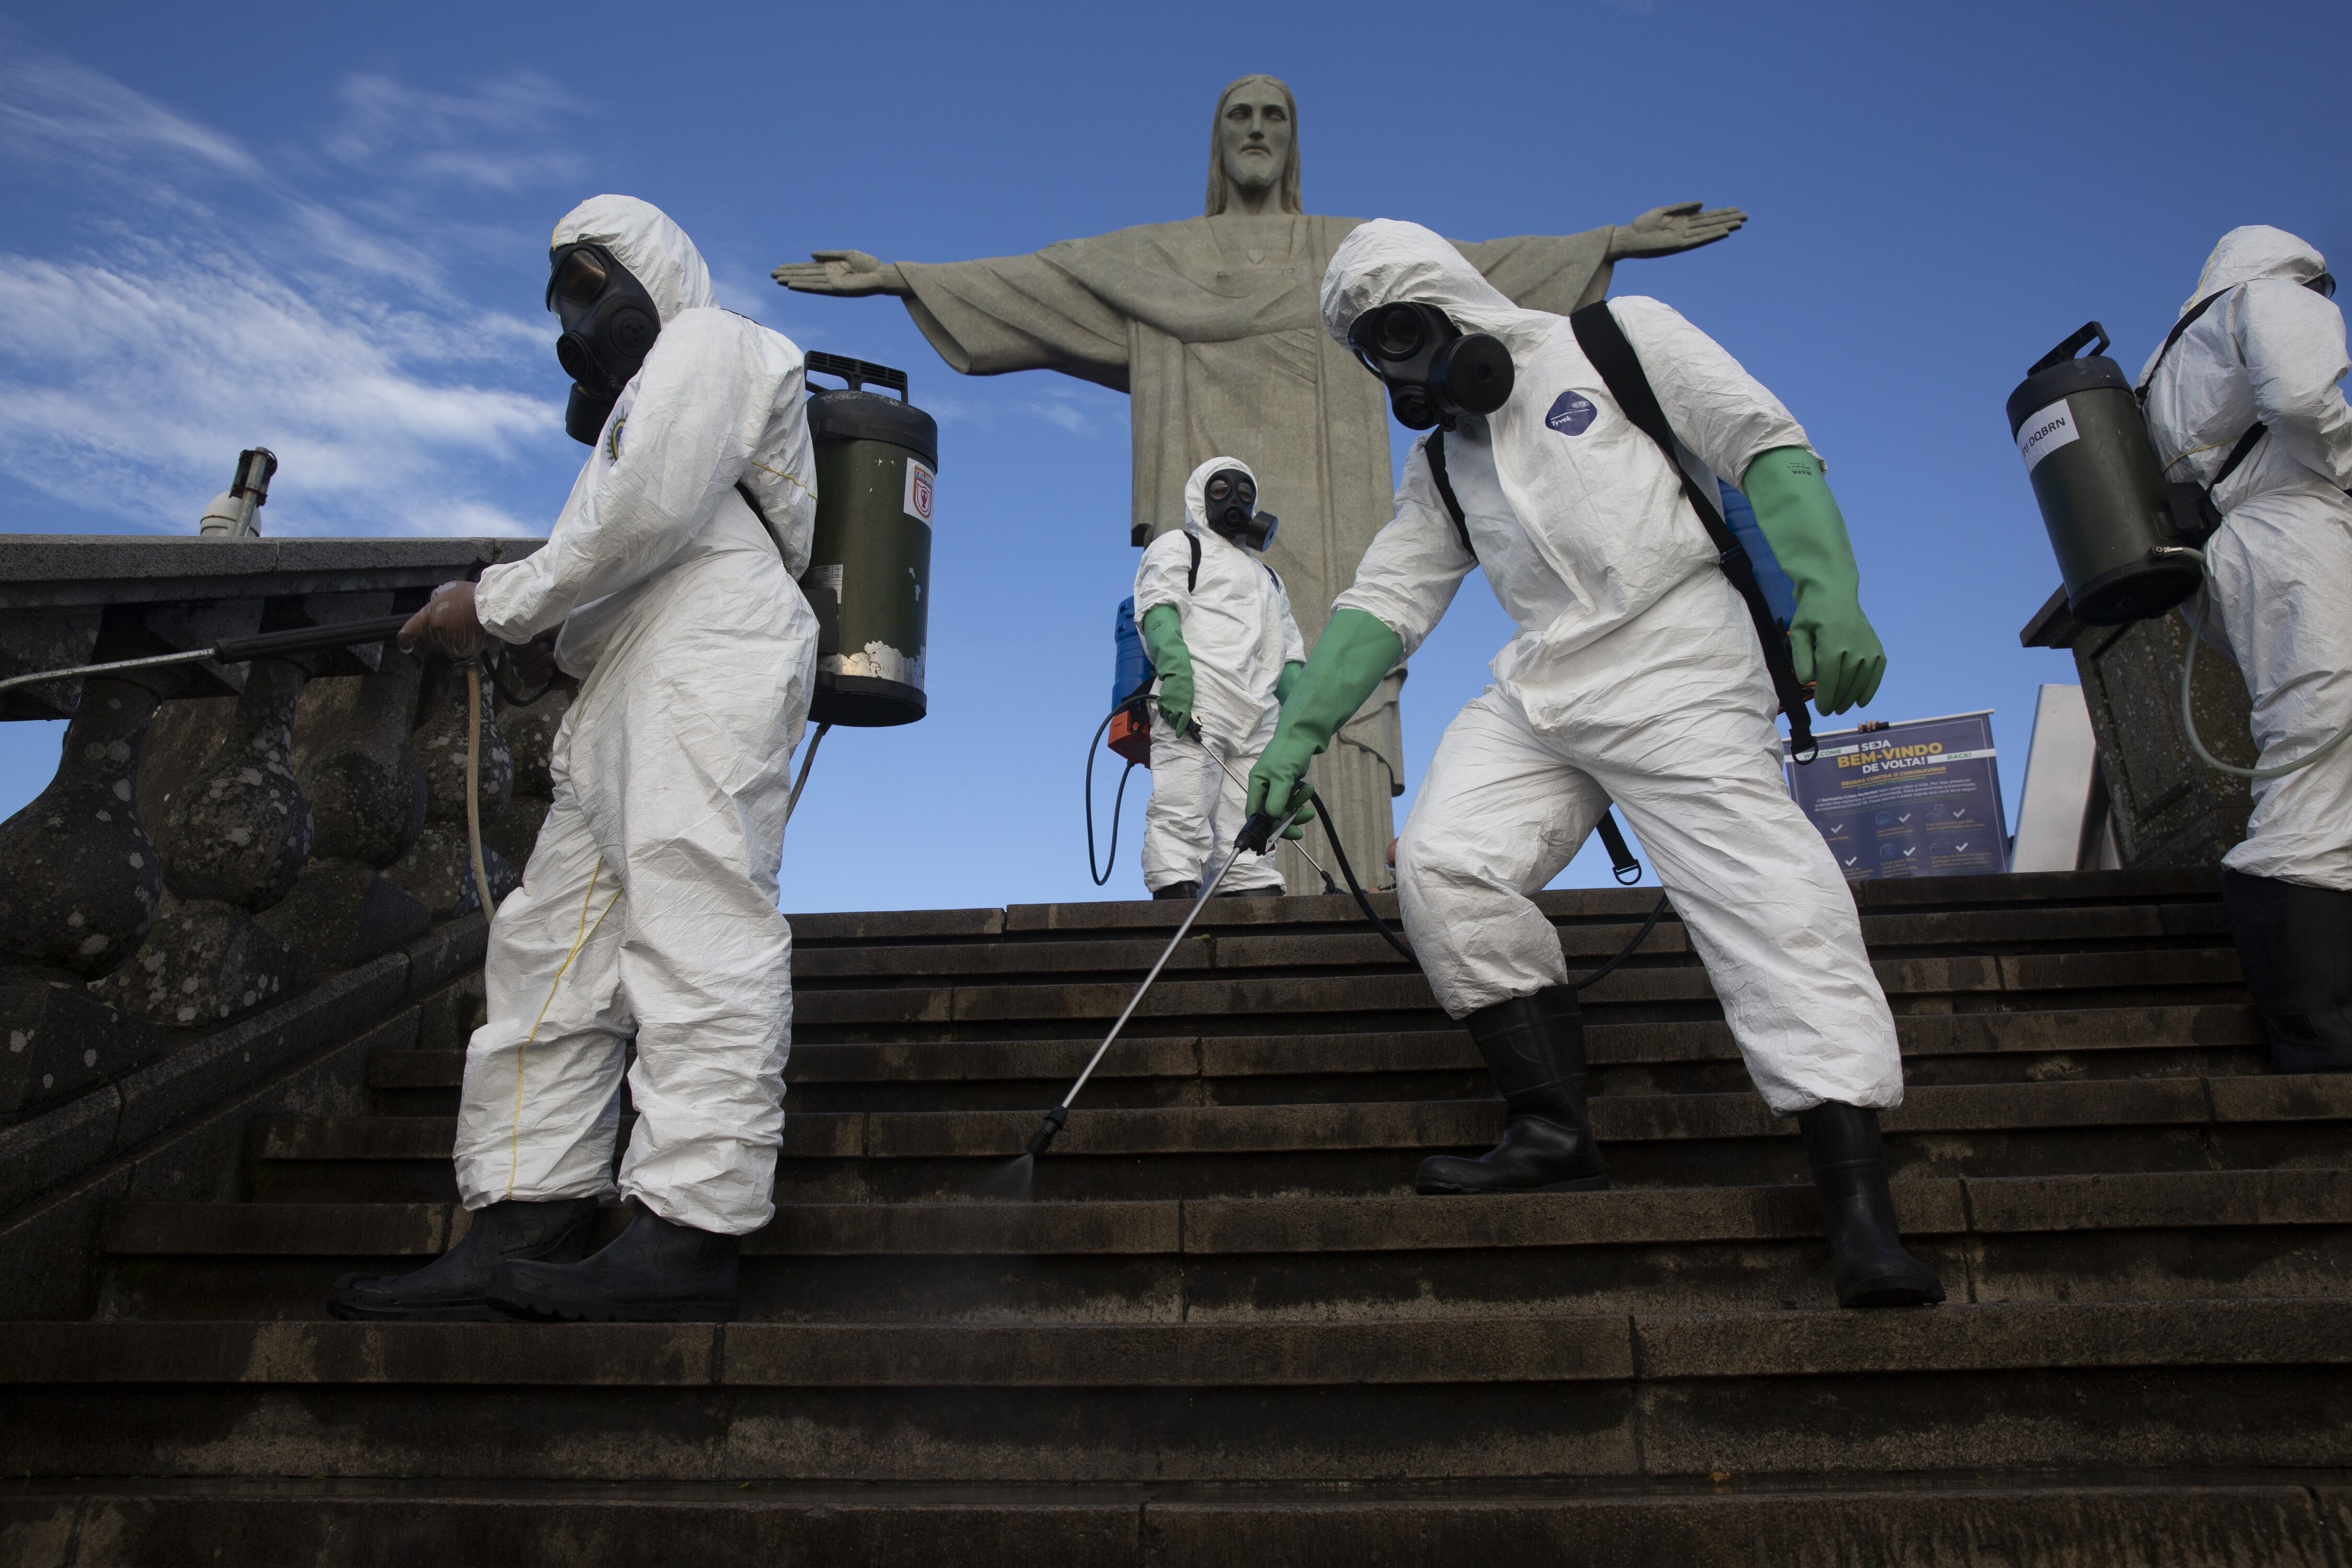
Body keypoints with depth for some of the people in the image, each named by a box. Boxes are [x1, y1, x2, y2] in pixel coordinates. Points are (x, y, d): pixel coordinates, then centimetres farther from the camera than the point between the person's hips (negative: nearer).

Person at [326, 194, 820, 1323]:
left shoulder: (704, 340, 9)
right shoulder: (645, 384, 39)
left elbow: (651, 508, -10)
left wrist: (501, 604, -3)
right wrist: (494, 618, 12)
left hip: (705, 661, -10)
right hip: (628, 692, 10)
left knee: (694, 923, -18)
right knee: (550, 946, 1)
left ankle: (689, 1231, -23)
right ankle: (522, 1233, -1)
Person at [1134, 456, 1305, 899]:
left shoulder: (1268, 577, 37)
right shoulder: (1177, 548, 17)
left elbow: (1288, 650, 30)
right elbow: (1159, 608, -3)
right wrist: (1174, 666, -22)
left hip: (1256, 721, 6)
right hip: (1193, 704, -6)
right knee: (1182, 817, -17)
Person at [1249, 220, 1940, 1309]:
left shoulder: (1619, 339, 7)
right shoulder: (1439, 462, 22)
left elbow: (1768, 446, 0)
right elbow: (1383, 601, 16)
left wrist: (1826, 589, -16)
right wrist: (1298, 732, 5)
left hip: (1675, 671, -5)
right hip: (1538, 691, 5)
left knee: (1772, 909, -17)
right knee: (1439, 861, -17)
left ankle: (1859, 1208, -14)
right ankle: (1554, 1129, -10)